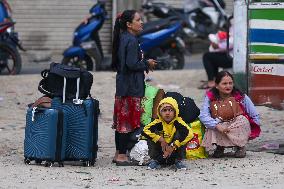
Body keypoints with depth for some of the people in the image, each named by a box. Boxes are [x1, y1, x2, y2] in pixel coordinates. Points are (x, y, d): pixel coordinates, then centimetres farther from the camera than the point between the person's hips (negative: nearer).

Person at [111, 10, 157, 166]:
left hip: (122, 85, 10)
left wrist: (144, 64, 13)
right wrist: (147, 64, -7)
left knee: (121, 120, 13)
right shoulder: (131, 41, -17)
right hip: (131, 87, -10)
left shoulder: (123, 39, 13)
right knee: (128, 120, -5)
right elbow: (131, 64, -24)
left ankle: (119, 154, 18)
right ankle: (122, 156, -3)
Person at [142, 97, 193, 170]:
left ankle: (178, 161, -9)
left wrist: (173, 146, -33)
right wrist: (161, 140, -31)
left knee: (181, 133, -21)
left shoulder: (178, 122, -12)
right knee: (151, 137, -22)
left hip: (174, 152, 0)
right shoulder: (158, 122, -10)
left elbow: (189, 133, -29)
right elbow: (145, 130, -26)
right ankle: (154, 161, -4)